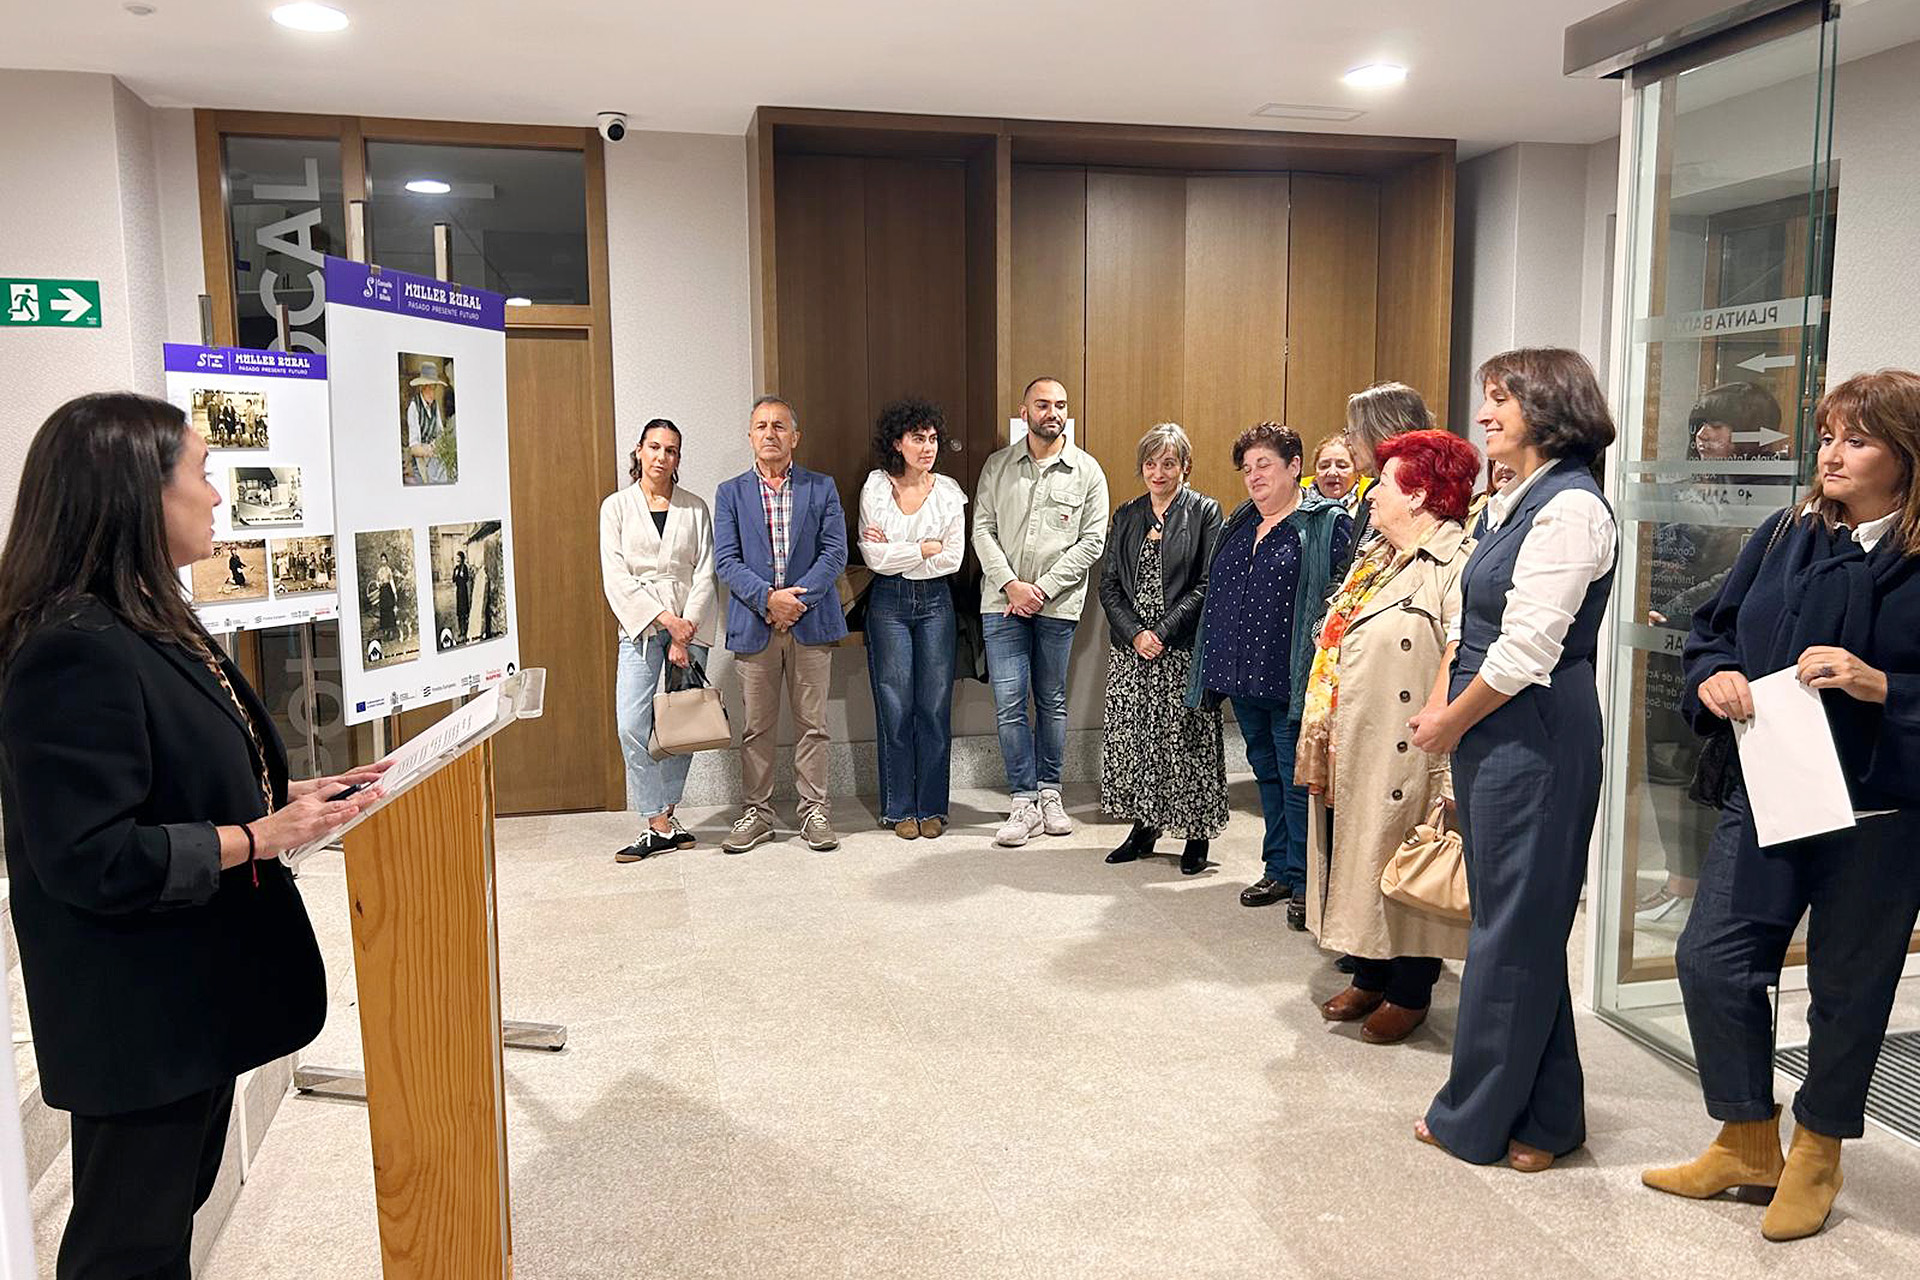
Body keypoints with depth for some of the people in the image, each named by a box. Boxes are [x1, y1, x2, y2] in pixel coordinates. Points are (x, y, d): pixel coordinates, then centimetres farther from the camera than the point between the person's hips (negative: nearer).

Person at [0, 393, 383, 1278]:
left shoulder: (153, 628, 7)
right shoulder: (78, 651, -24)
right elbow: (92, 860, -27)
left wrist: (292, 796, 6)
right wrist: (260, 838, -23)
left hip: (194, 996, 10)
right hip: (140, 1025, -9)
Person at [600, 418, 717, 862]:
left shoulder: (694, 508, 8)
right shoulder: (616, 506, 6)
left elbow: (705, 575, 2)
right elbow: (616, 577, -3)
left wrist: (686, 630, -9)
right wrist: (665, 619, -12)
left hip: (689, 626, 1)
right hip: (640, 628, -1)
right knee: (633, 727, -11)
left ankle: (664, 816, 15)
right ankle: (660, 824, -3)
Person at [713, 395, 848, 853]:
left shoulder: (821, 488, 7)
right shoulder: (730, 493, 8)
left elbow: (835, 552, -1)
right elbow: (726, 561, 0)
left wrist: (798, 597, -13)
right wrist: (768, 599, -14)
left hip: (811, 622, 0)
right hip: (754, 624, 0)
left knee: (812, 724, 5)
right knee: (757, 726, 6)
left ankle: (813, 811, 15)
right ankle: (757, 812, 17)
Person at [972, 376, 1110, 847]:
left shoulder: (1087, 471, 3)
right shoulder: (998, 467, 7)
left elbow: (1091, 541, -2)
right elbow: (982, 529, 3)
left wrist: (1043, 588, -10)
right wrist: (1010, 583, -11)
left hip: (1057, 604, 0)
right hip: (1003, 600, 0)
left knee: (1052, 700, 9)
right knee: (1009, 701, -4)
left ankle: (1049, 792, 22)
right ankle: (1024, 802, 2)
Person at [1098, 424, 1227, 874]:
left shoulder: (1204, 512, -1)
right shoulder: (1126, 515, 12)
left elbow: (1207, 586, -8)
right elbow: (1109, 583, 7)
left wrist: (1163, 632, -14)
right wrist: (1134, 634, -7)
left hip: (1184, 648, -4)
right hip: (1131, 648, 4)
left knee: (1187, 739, -1)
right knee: (1132, 735, 7)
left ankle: (1197, 836, 12)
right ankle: (1143, 826, 21)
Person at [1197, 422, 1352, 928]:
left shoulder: (1325, 523, -6)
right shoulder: (1239, 525, 15)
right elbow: (1217, 592, 23)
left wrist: (1322, 668, -18)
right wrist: (1216, 666, 19)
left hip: (1289, 679, -7)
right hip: (1243, 678, 7)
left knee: (1296, 781, -2)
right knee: (1267, 773, 16)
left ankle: (1305, 884, 9)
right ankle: (1278, 871, 27)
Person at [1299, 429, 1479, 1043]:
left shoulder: (1458, 566, -16)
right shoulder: (1374, 556, 15)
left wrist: (1452, 777, -26)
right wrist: (1321, 734, 19)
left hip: (1404, 760, -9)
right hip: (1349, 754, 9)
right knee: (1356, 861, 16)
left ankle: (1409, 995, 21)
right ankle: (1369, 978, 31)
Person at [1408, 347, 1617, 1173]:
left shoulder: (1569, 508, -16)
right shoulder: (1510, 503, 14)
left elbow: (1525, 651, -20)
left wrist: (1450, 723, -9)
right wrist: (1441, 704, 4)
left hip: (1534, 737, -10)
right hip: (1488, 734, 10)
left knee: (1514, 925, 3)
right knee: (1515, 920, 16)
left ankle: (1478, 1118, 18)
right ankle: (1541, 1115, 31)